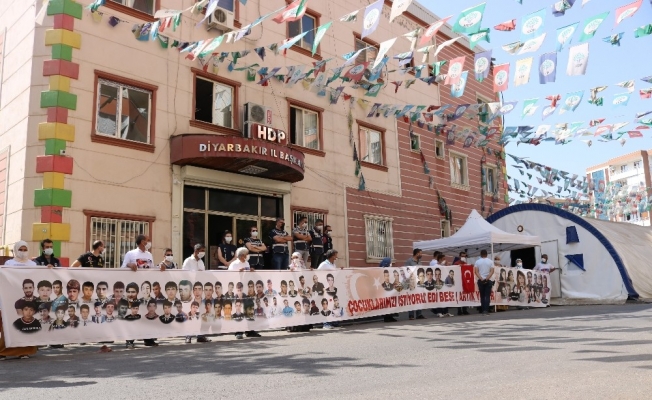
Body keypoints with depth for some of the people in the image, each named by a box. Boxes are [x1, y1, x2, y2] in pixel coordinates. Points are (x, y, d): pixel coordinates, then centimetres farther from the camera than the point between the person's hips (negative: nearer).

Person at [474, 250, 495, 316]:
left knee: (482, 296, 8)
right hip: (488, 280, -1)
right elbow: (492, 271, -9)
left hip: (480, 281, 1)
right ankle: (486, 311, -12)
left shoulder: (477, 262, 2)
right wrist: (487, 278, -15)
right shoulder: (490, 261, 2)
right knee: (487, 296, -1)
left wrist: (481, 279, -14)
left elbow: (476, 271, -8)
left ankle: (483, 311, 6)